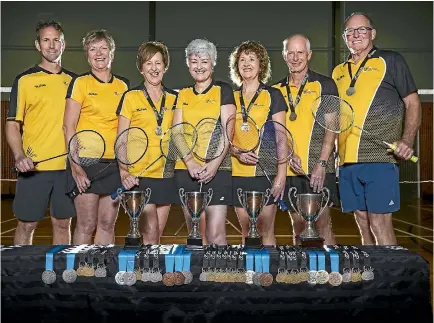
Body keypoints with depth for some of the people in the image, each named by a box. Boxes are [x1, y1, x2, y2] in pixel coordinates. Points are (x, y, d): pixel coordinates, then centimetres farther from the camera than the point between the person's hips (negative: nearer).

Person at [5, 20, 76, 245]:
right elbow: (12, 124, -1)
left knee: (62, 223, 10)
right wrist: (19, 156, -16)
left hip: (67, 166, 3)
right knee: (26, 225, 4)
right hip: (33, 167, -3)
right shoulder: (25, 80, 1)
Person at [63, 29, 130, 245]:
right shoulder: (80, 83, 0)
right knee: (86, 225, -2)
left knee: (107, 224, 7)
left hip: (115, 163, 4)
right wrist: (75, 166, -13)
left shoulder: (123, 86, 12)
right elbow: (68, 127, -4)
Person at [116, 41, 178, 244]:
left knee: (157, 235, 10)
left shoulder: (174, 98, 11)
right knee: (150, 236, -7)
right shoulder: (131, 97, 0)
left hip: (166, 174, 4)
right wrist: (123, 172, -13)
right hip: (139, 175, -4)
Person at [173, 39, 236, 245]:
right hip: (186, 169, 3)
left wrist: (215, 164, -16)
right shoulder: (182, 95, 15)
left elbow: (227, 132, -3)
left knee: (216, 233, -10)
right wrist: (190, 162, -10)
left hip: (217, 169, -3)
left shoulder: (223, 91, 6)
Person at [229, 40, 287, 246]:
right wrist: (237, 152, -8)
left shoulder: (273, 95, 4)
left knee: (265, 230, -1)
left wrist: (281, 174, -9)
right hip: (238, 173, 3)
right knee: (246, 230, 8)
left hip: (265, 170, -3)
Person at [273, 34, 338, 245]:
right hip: (290, 170, 4)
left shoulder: (325, 85, 3)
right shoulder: (277, 90, 12)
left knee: (322, 223, -3)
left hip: (318, 170, -3)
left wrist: (322, 163, -13)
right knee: (298, 225, 10)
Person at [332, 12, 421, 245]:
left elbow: (412, 103, 2)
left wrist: (407, 140, -12)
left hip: (380, 157, -5)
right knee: (363, 224, 10)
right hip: (347, 160, 5)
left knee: (379, 224, -7)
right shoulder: (339, 71, 17)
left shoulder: (391, 61, 4)